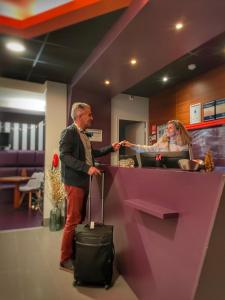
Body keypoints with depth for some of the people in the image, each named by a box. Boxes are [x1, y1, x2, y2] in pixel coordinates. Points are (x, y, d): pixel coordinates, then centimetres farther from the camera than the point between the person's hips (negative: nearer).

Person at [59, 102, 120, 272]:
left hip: (84, 181, 9)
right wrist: (87, 168, -26)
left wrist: (111, 148, 18)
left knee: (80, 218, 15)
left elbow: (91, 153, 22)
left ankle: (76, 252, 30)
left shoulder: (83, 134, 15)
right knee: (73, 221, -2)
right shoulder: (69, 132, -11)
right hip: (74, 182, -9)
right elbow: (65, 156, -21)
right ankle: (65, 259, 14)